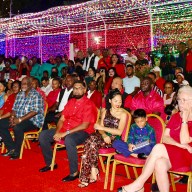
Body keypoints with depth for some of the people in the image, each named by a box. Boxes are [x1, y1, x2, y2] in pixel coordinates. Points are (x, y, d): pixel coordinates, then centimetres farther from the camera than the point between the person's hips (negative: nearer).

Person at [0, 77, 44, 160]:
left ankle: (16, 152, -15)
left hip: (33, 121, -8)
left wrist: (20, 119, -26)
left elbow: (35, 111, -20)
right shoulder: (19, 94, 14)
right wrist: (12, 116, -8)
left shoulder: (36, 95, -10)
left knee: (17, 127, -36)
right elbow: (14, 108, 16)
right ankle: (11, 148, -1)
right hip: (18, 119, 8)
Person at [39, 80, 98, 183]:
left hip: (82, 132, -8)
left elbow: (85, 125, -20)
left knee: (69, 140, -39)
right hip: (65, 129, 8)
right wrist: (57, 132, -9)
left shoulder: (89, 104, -10)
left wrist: (66, 133, -23)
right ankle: (50, 163, 13)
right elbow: (62, 119, 11)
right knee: (43, 135, -3)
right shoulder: (70, 102, 13)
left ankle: (74, 172, -24)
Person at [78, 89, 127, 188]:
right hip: (104, 137, 4)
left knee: (91, 142, -31)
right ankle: (93, 170, -29)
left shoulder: (123, 114, 5)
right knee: (91, 139, -32)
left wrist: (103, 128, -8)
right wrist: (104, 135, -14)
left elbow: (119, 132, -6)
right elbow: (100, 128, 9)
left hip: (114, 140, -4)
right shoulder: (105, 112, 18)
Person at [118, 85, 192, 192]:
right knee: (159, 164, -32)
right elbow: (165, 137, 4)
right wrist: (180, 145, -12)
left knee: (159, 148, -31)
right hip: (171, 154, 4)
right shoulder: (175, 116, 14)